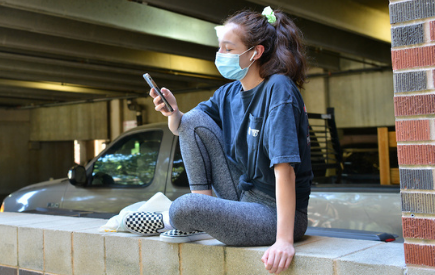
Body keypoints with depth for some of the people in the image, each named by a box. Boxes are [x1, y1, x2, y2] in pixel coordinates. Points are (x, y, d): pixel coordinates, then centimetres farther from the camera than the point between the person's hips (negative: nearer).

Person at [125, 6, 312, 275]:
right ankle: (200, 221, 0)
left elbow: (285, 169, -27)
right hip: (242, 194, 7)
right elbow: (181, 128, 11)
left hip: (276, 213, -7)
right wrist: (173, 113, -13)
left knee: (185, 208, -29)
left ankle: (169, 219, 11)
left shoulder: (278, 90, -19)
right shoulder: (229, 93, 4)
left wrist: (285, 240, -31)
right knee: (194, 120, -4)